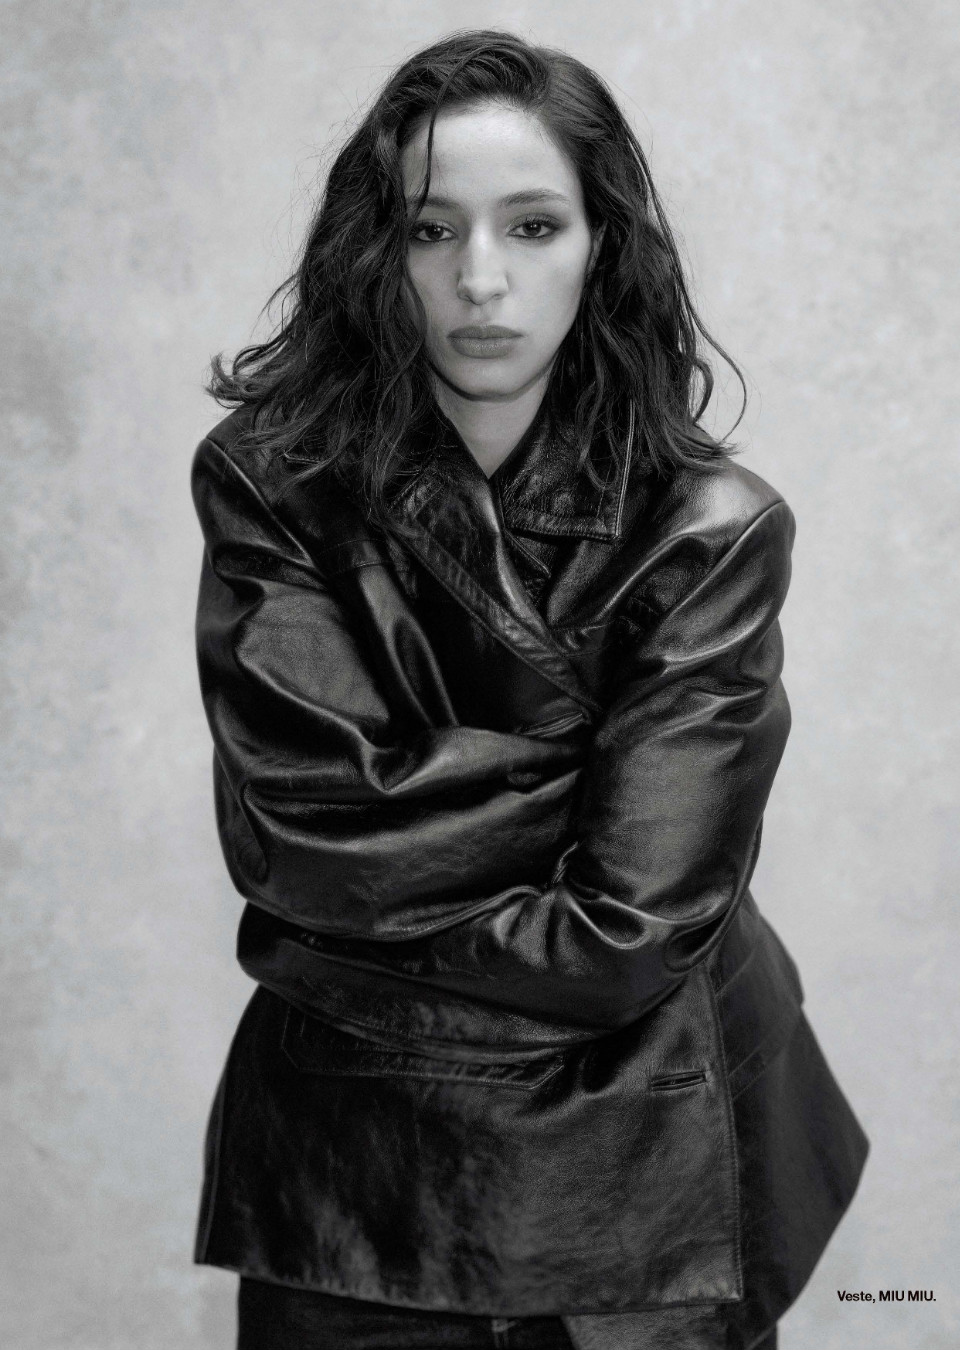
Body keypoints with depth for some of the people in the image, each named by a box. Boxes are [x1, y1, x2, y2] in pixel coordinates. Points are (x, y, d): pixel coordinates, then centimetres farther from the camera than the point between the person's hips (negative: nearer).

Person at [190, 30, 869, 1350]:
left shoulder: (711, 531, -13)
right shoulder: (269, 482, -8)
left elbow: (632, 931, -18)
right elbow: (290, 832, -16)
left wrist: (363, 931, -12)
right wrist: (574, 767, -15)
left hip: (637, 1185, 0)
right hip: (348, 1172, 1)